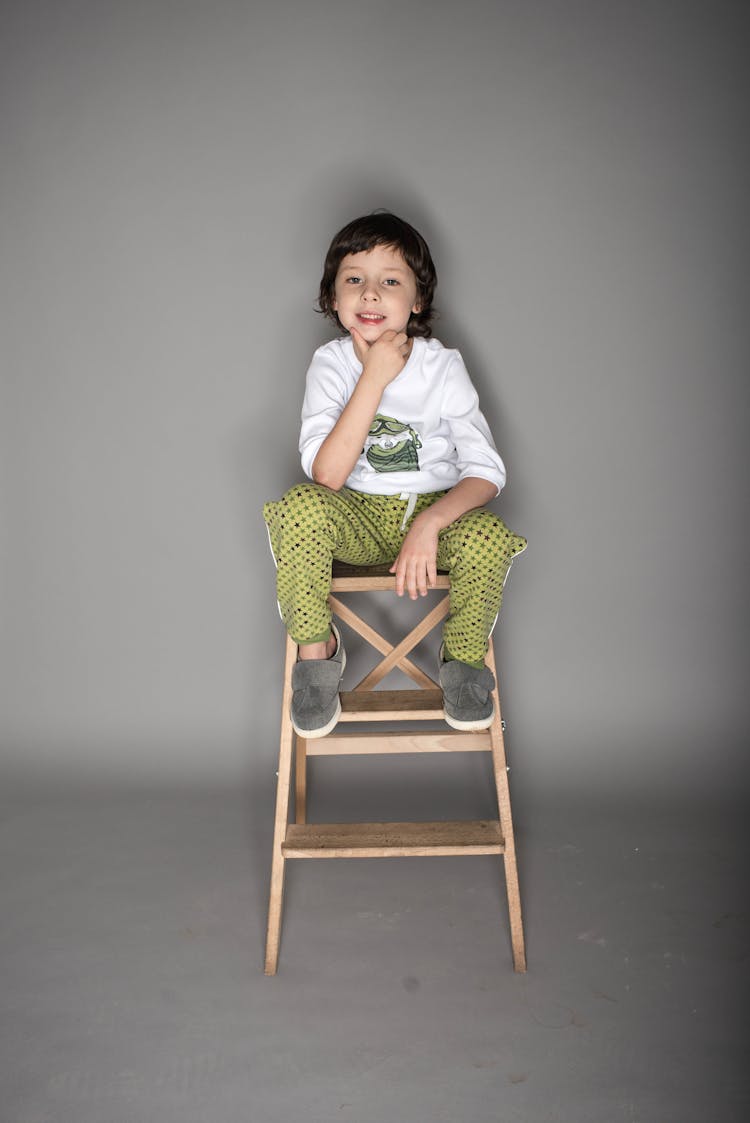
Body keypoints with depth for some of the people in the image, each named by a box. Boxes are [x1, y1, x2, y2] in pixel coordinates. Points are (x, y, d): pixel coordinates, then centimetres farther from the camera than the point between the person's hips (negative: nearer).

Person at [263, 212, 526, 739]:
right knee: (301, 505, -31)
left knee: (489, 536, -31)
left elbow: (486, 473, -12)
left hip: (435, 511, 0)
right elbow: (327, 475, -23)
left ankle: (464, 658, -3)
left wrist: (429, 523, -30)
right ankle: (317, 649, -9)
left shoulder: (443, 366, -10)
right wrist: (375, 378, -26)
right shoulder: (332, 363, -9)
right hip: (357, 519, 0)